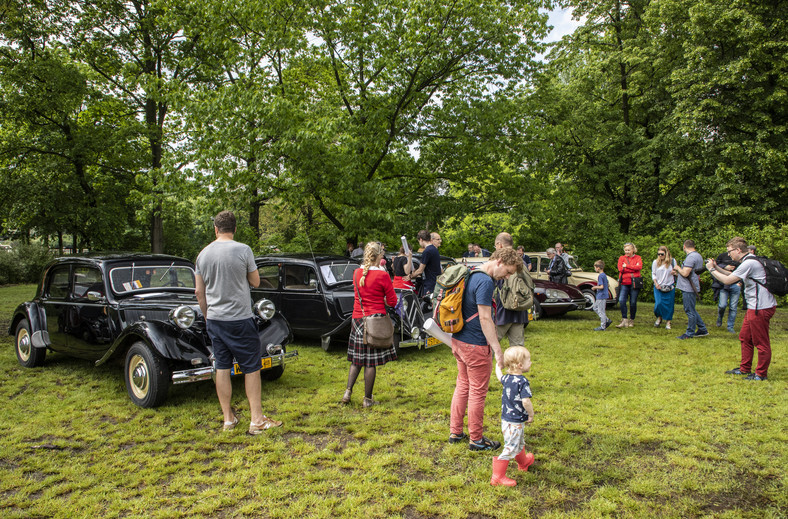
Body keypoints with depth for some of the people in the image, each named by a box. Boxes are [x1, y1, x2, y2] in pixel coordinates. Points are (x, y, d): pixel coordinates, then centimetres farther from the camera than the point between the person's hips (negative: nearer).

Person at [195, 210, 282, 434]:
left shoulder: (203, 254, 4)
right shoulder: (243, 250, -11)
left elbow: (199, 292, 10)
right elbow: (256, 282, 0)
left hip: (214, 320, 5)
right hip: (239, 319, -5)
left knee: (222, 367, 11)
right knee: (251, 368, 3)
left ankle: (228, 418, 20)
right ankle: (257, 420, 6)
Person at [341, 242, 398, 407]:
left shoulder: (357, 273, 4)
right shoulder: (382, 275, -12)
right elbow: (392, 301, -6)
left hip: (358, 319, 5)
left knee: (357, 359, 17)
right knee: (371, 362, 3)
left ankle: (348, 391, 11)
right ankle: (367, 399, 11)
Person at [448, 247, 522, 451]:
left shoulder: (471, 274, 10)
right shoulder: (485, 282, -21)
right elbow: (485, 319, -24)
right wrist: (498, 351, -23)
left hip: (459, 341, 9)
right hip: (475, 346, -9)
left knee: (462, 386, 18)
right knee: (477, 392, 4)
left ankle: (455, 432, 28)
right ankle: (476, 439, 17)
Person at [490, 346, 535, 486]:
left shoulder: (506, 378, 2)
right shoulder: (522, 382, -23)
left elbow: (499, 377, 26)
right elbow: (526, 401, -31)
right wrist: (531, 415, -13)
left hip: (505, 419, 9)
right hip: (515, 423, -9)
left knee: (519, 443, 30)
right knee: (510, 448, -1)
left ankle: (523, 462, 53)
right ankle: (497, 477, 5)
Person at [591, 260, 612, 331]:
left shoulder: (600, 276, -18)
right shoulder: (604, 275, 11)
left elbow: (601, 287, -25)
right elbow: (607, 286, 18)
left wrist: (595, 287, -9)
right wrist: (597, 286, 16)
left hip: (601, 296, -10)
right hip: (604, 295, 10)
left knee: (601, 311, -2)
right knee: (595, 308, 20)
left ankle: (602, 327, 4)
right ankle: (607, 320, 19)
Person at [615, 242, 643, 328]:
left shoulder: (638, 258, 10)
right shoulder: (621, 258, 12)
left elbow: (639, 267, -10)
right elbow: (621, 269, -4)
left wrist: (626, 266, -10)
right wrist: (633, 268, -5)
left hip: (634, 283, -1)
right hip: (624, 283, 1)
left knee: (633, 302, 1)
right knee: (621, 300, -16)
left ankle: (632, 320, 16)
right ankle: (624, 320, -12)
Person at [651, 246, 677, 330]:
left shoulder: (672, 261, 1)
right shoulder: (655, 262, 3)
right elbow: (653, 274, 9)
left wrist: (674, 272, -14)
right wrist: (656, 283, -4)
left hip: (669, 287, 0)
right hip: (658, 287, 0)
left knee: (669, 305, 2)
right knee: (658, 303, -10)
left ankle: (668, 322, 13)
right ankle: (659, 317, 17)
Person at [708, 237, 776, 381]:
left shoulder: (749, 263, -19)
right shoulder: (748, 261, 14)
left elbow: (727, 280, -18)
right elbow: (732, 275, 21)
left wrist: (712, 269, -6)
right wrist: (717, 268, 13)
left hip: (761, 308, -11)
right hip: (755, 306, 11)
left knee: (761, 342, -1)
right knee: (745, 337, 17)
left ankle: (761, 374, 9)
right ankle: (745, 369, 27)